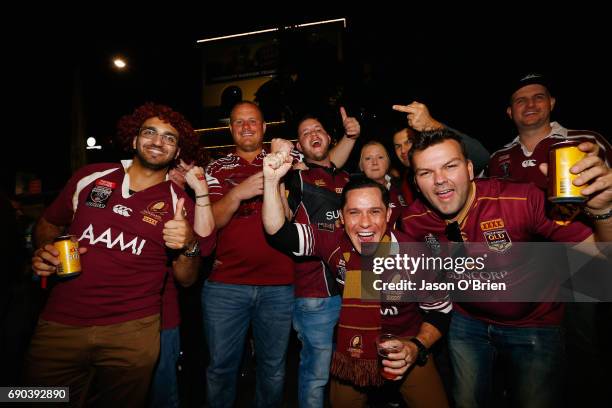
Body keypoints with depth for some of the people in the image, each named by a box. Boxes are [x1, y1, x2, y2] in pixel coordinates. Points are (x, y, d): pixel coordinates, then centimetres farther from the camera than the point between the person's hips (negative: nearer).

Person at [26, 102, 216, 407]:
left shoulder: (179, 204, -3)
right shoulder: (89, 177, 1)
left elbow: (186, 279, 0)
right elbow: (49, 224, 16)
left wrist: (188, 246, -20)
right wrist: (45, 250, -6)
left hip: (132, 333, -1)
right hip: (58, 325, 1)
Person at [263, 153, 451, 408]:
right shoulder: (334, 244, -18)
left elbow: (440, 311, -7)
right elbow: (279, 233, -24)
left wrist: (417, 347, -22)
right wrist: (272, 181, -35)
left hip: (404, 356, -1)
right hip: (349, 358, 2)